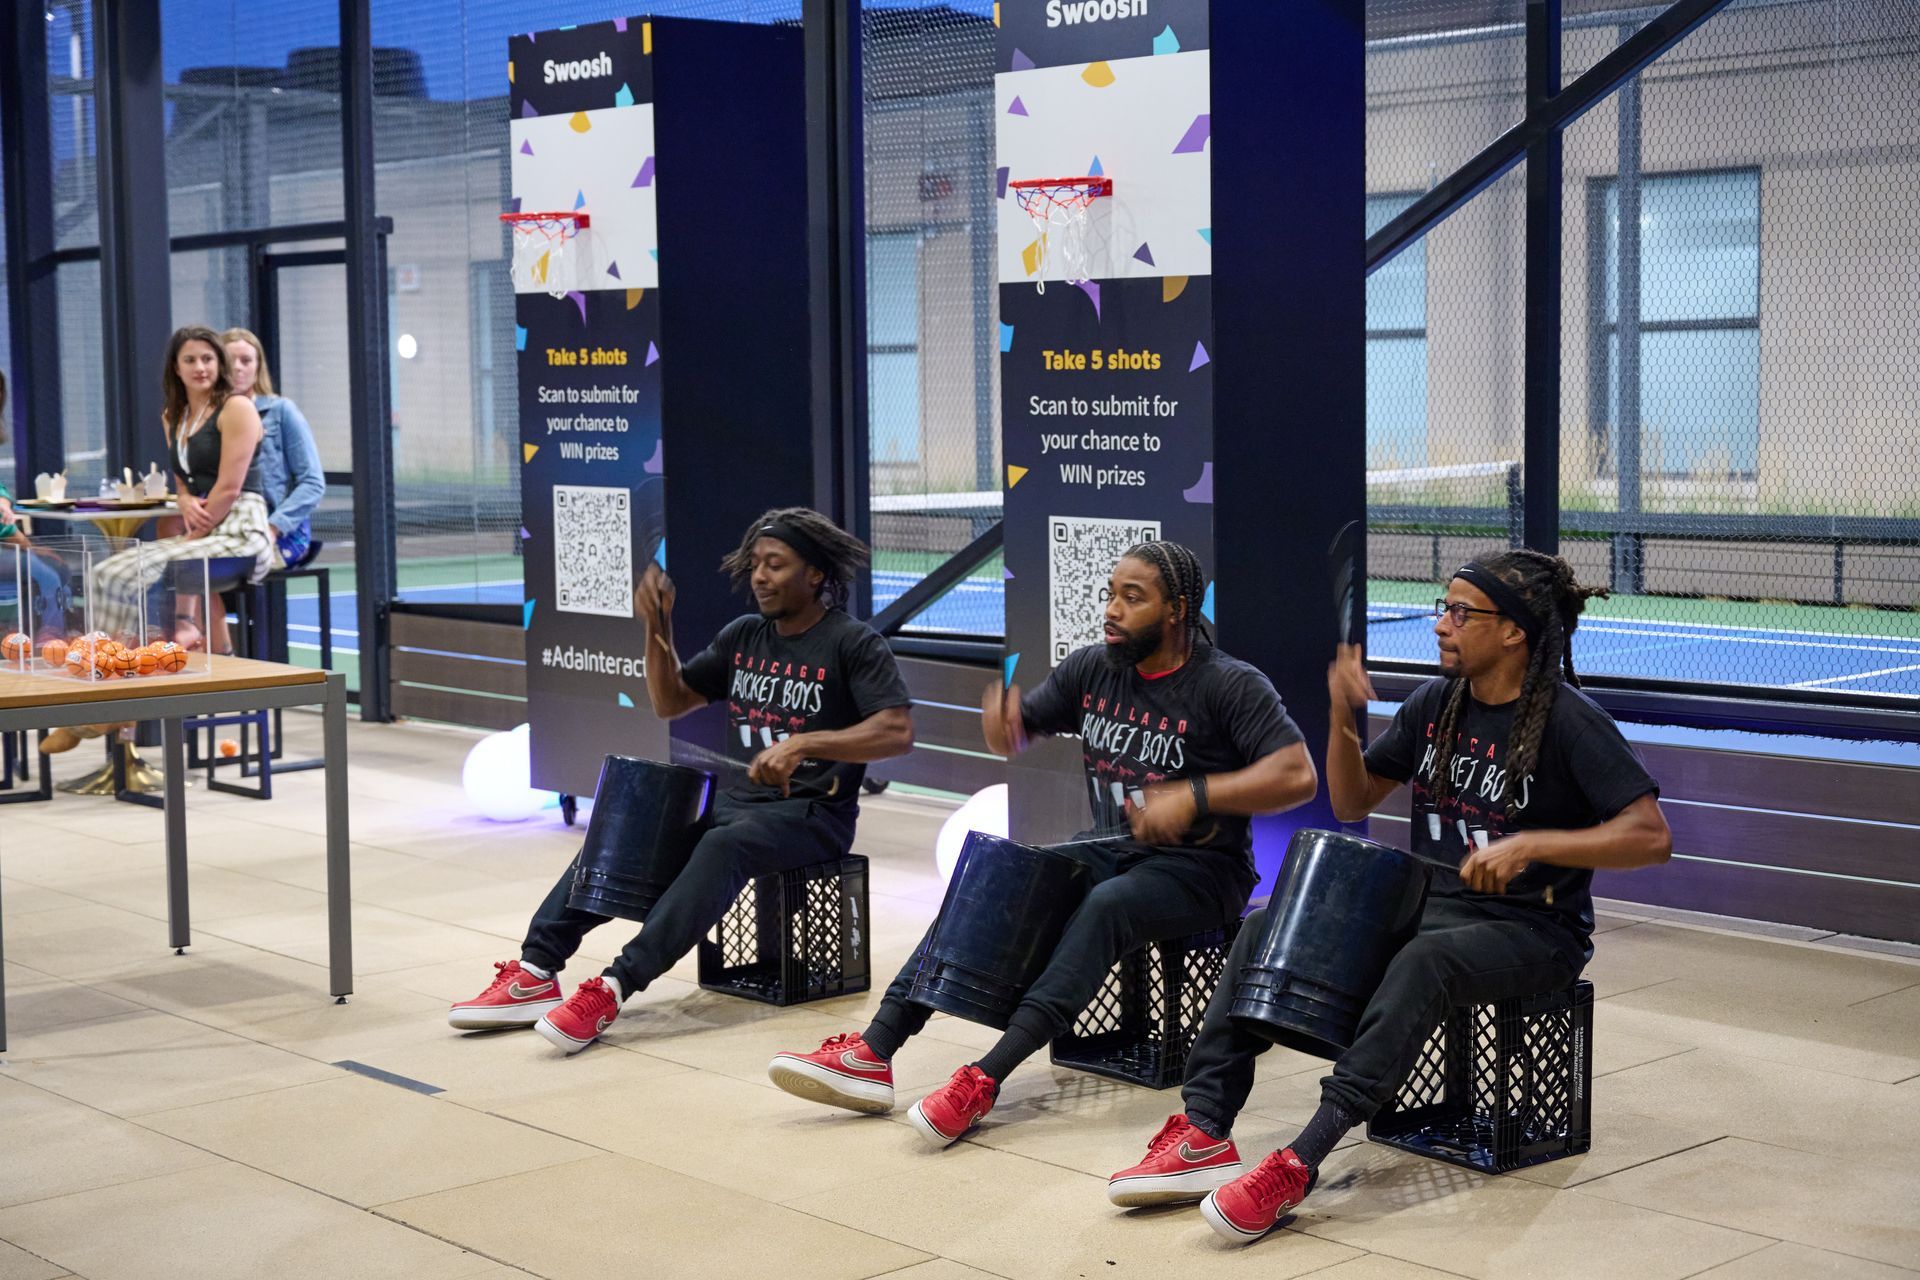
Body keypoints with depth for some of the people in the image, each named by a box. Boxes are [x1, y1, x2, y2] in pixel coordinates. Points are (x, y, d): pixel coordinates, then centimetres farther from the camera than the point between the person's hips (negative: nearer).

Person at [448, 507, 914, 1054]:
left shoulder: (854, 644, -6)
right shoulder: (744, 636, 14)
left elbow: (898, 732, -19)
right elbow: (670, 702, 17)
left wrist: (803, 743, -30)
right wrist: (658, 627, 1)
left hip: (813, 814, -7)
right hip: (736, 799, 7)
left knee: (722, 846, -36)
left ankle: (614, 988, -44)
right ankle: (537, 972, -20)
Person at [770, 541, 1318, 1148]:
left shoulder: (1231, 685, -12)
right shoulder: (1092, 669, 6)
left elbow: (1297, 776, -22)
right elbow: (1015, 733, 15)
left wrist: (1195, 795, -32)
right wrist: (1002, 716, -11)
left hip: (1200, 868, -6)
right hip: (1109, 849, 6)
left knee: (1106, 906, -37)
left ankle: (983, 1081, -44)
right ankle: (872, 1055, -22)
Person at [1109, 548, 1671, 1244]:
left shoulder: (1567, 720, -13)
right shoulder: (1436, 702, 6)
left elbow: (1651, 837, -19)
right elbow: (1352, 802, 12)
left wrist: (1532, 844, -30)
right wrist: (1342, 718, -6)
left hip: (1533, 930, -7)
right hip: (1428, 904, 7)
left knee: (1422, 963, -39)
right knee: (1267, 930, -10)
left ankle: (1299, 1163, -41)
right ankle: (1204, 1134, -18)